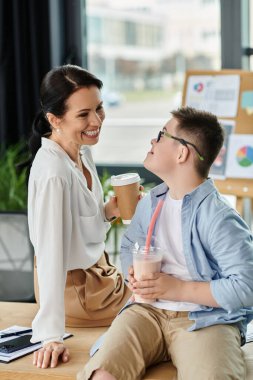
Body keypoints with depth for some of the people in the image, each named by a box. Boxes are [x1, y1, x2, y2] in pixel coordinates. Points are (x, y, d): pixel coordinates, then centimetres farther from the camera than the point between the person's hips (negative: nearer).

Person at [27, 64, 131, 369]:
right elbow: (50, 253, -35)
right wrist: (51, 336, -36)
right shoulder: (53, 172, -31)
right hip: (73, 287, -8)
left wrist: (108, 211, -11)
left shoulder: (82, 151, -4)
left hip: (95, 269, 8)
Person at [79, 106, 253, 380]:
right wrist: (133, 274, 4)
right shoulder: (150, 203, 10)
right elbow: (129, 245, 28)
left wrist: (178, 289, -14)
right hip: (150, 311, 4)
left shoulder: (218, 218, -11)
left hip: (206, 319, -4)